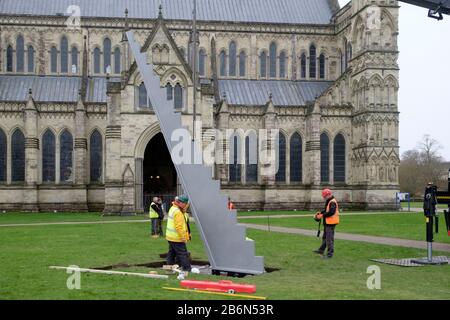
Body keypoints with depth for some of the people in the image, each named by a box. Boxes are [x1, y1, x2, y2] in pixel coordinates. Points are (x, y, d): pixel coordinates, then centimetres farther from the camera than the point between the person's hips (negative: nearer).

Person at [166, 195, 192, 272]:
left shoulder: (173, 208, 11)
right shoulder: (178, 212, -21)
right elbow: (179, 227, -23)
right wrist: (183, 237, -21)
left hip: (171, 236, 10)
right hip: (177, 238, -10)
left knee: (172, 253, 16)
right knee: (183, 253, -4)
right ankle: (187, 268, -1)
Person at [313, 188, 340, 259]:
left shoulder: (332, 202, -19)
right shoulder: (329, 201, 15)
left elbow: (331, 212, -27)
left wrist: (322, 215, -20)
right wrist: (320, 213, 7)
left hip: (331, 223, -11)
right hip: (328, 223, 11)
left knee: (329, 238, -7)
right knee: (325, 237, 23)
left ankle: (330, 254, -2)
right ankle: (321, 250, 37)